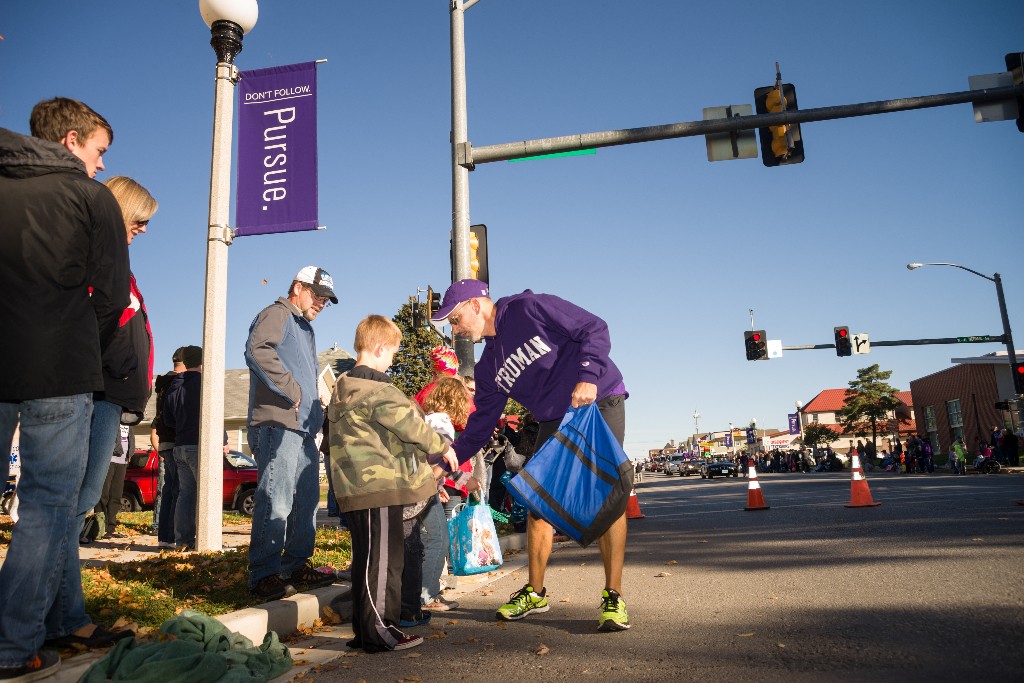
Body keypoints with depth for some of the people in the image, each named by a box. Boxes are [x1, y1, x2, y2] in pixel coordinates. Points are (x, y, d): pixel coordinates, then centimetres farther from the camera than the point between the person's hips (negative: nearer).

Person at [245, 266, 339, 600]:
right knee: (275, 502, -11)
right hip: (278, 424, -10)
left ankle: (297, 566, 21)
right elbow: (257, 350, -21)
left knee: (306, 500, 12)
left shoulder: (305, 329, 28)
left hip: (305, 427, 10)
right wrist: (291, 390, -17)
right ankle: (264, 574, -5)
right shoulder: (277, 314, -1)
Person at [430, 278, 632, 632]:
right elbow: (480, 426, 13)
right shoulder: (488, 367, 8)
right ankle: (535, 592, 18)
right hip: (555, 422, 7)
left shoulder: (530, 308, -11)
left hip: (600, 402, -6)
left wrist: (588, 376, -26)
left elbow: (595, 328, -13)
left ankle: (613, 596, -3)